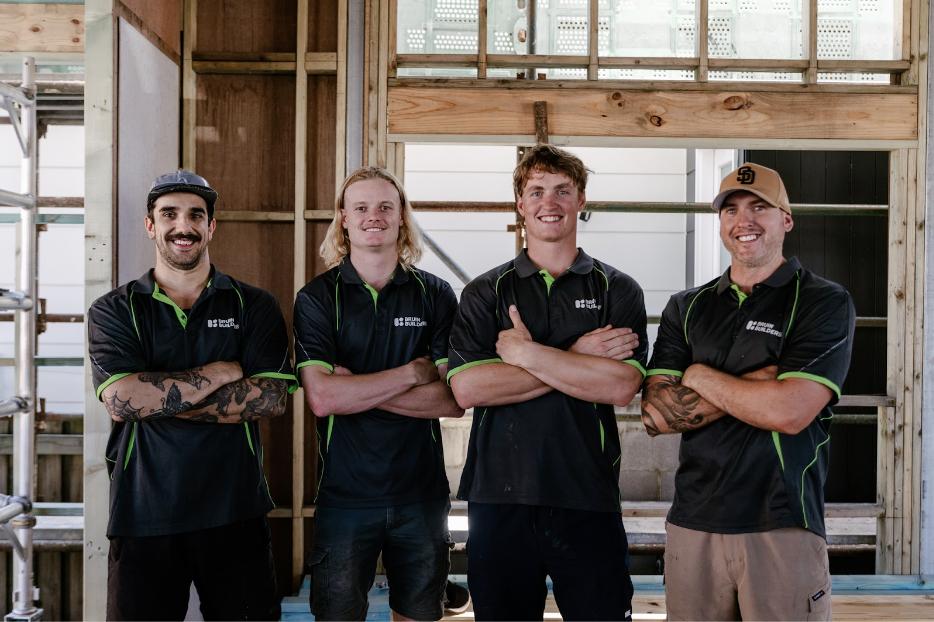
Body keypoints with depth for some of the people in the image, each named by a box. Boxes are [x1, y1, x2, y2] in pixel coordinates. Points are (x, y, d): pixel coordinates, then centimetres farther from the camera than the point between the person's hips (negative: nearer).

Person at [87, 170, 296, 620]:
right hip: (143, 515, 0)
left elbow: (271, 399, -10)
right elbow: (121, 400, -13)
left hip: (235, 513, 1)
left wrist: (159, 398, -13)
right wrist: (218, 373, -11)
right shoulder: (113, 311, 3)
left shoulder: (254, 307, 4)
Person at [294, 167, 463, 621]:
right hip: (344, 493, -1)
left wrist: (357, 389, -14)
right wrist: (410, 373, -13)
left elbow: (454, 400, -7)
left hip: (421, 493, 2)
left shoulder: (436, 295, 2)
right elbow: (322, 398, -15)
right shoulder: (317, 298, -2)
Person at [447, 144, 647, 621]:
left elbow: (620, 386, -11)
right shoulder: (484, 293, 6)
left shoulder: (617, 290, 5)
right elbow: (466, 389, -10)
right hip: (498, 497, 1)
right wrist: (576, 358, -11)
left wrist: (525, 352, -12)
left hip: (588, 497, -1)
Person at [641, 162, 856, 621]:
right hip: (692, 524, 4)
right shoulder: (686, 308, 9)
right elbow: (656, 416, -3)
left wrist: (700, 377, -4)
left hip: (783, 527, -3)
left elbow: (790, 412, -16)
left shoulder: (826, 303, -3)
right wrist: (758, 381, -11)